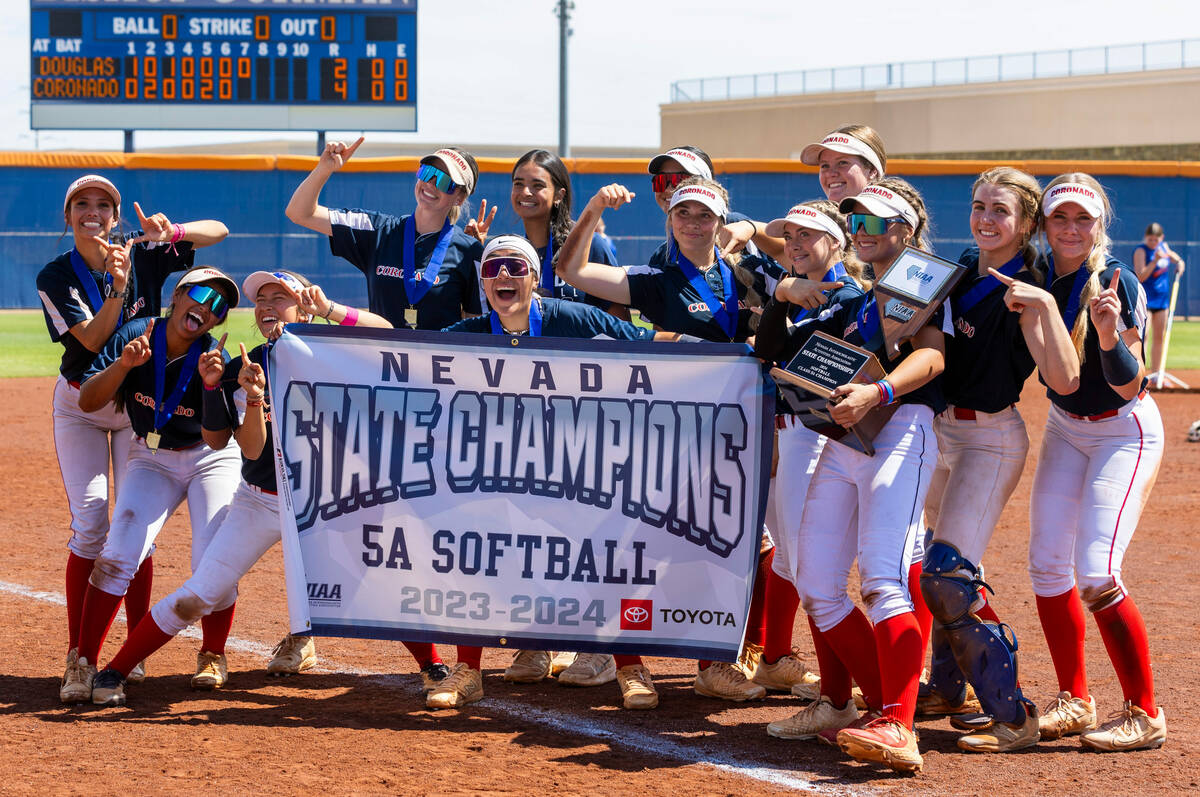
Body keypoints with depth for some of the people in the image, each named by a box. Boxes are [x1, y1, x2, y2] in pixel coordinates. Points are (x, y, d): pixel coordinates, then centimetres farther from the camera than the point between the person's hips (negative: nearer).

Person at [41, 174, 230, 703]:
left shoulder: (144, 256, -8)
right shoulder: (55, 277, -10)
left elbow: (219, 231, -9)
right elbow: (91, 340, -21)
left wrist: (171, 232, -28)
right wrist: (118, 287, -35)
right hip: (81, 406, -1)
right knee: (89, 523, -12)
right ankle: (78, 659, -10)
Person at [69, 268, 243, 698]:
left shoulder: (216, 359, -23)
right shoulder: (133, 337, -16)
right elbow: (87, 401, -18)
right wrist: (124, 364, -33)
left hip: (210, 459, -2)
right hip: (151, 460, 2)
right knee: (117, 554, -13)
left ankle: (211, 656, 10)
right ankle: (84, 662, -6)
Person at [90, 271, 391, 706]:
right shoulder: (238, 374, -4)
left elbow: (386, 332, -22)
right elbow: (251, 449, -15)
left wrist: (328, 308, -30)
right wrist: (254, 398, -31)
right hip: (260, 503, 0)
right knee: (198, 596, -7)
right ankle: (113, 672, 4)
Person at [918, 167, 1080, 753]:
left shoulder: (1026, 293, -18)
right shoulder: (965, 268, 5)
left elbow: (1065, 381, -32)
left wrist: (1044, 307, -39)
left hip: (990, 437, -8)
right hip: (943, 429, 8)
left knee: (948, 574, -19)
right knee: (940, 568, 20)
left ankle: (1013, 715, -16)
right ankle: (947, 687, 37)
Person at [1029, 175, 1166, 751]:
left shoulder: (1117, 282, -22)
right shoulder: (1036, 277, -5)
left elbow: (1128, 385, -26)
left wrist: (1110, 334, -44)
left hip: (1124, 431, -7)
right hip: (1064, 428, 7)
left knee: (1095, 572, -18)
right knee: (1046, 565, 5)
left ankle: (1145, 714, -9)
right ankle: (1074, 700, 19)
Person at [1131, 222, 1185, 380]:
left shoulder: (1163, 246, 6)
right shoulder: (1141, 250, -15)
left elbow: (1171, 255, 30)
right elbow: (1140, 277, -23)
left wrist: (1179, 261, 9)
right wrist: (1155, 261, -32)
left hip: (1161, 297, 7)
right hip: (1144, 299, -7)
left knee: (1159, 337, 12)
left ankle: (1156, 373, 21)